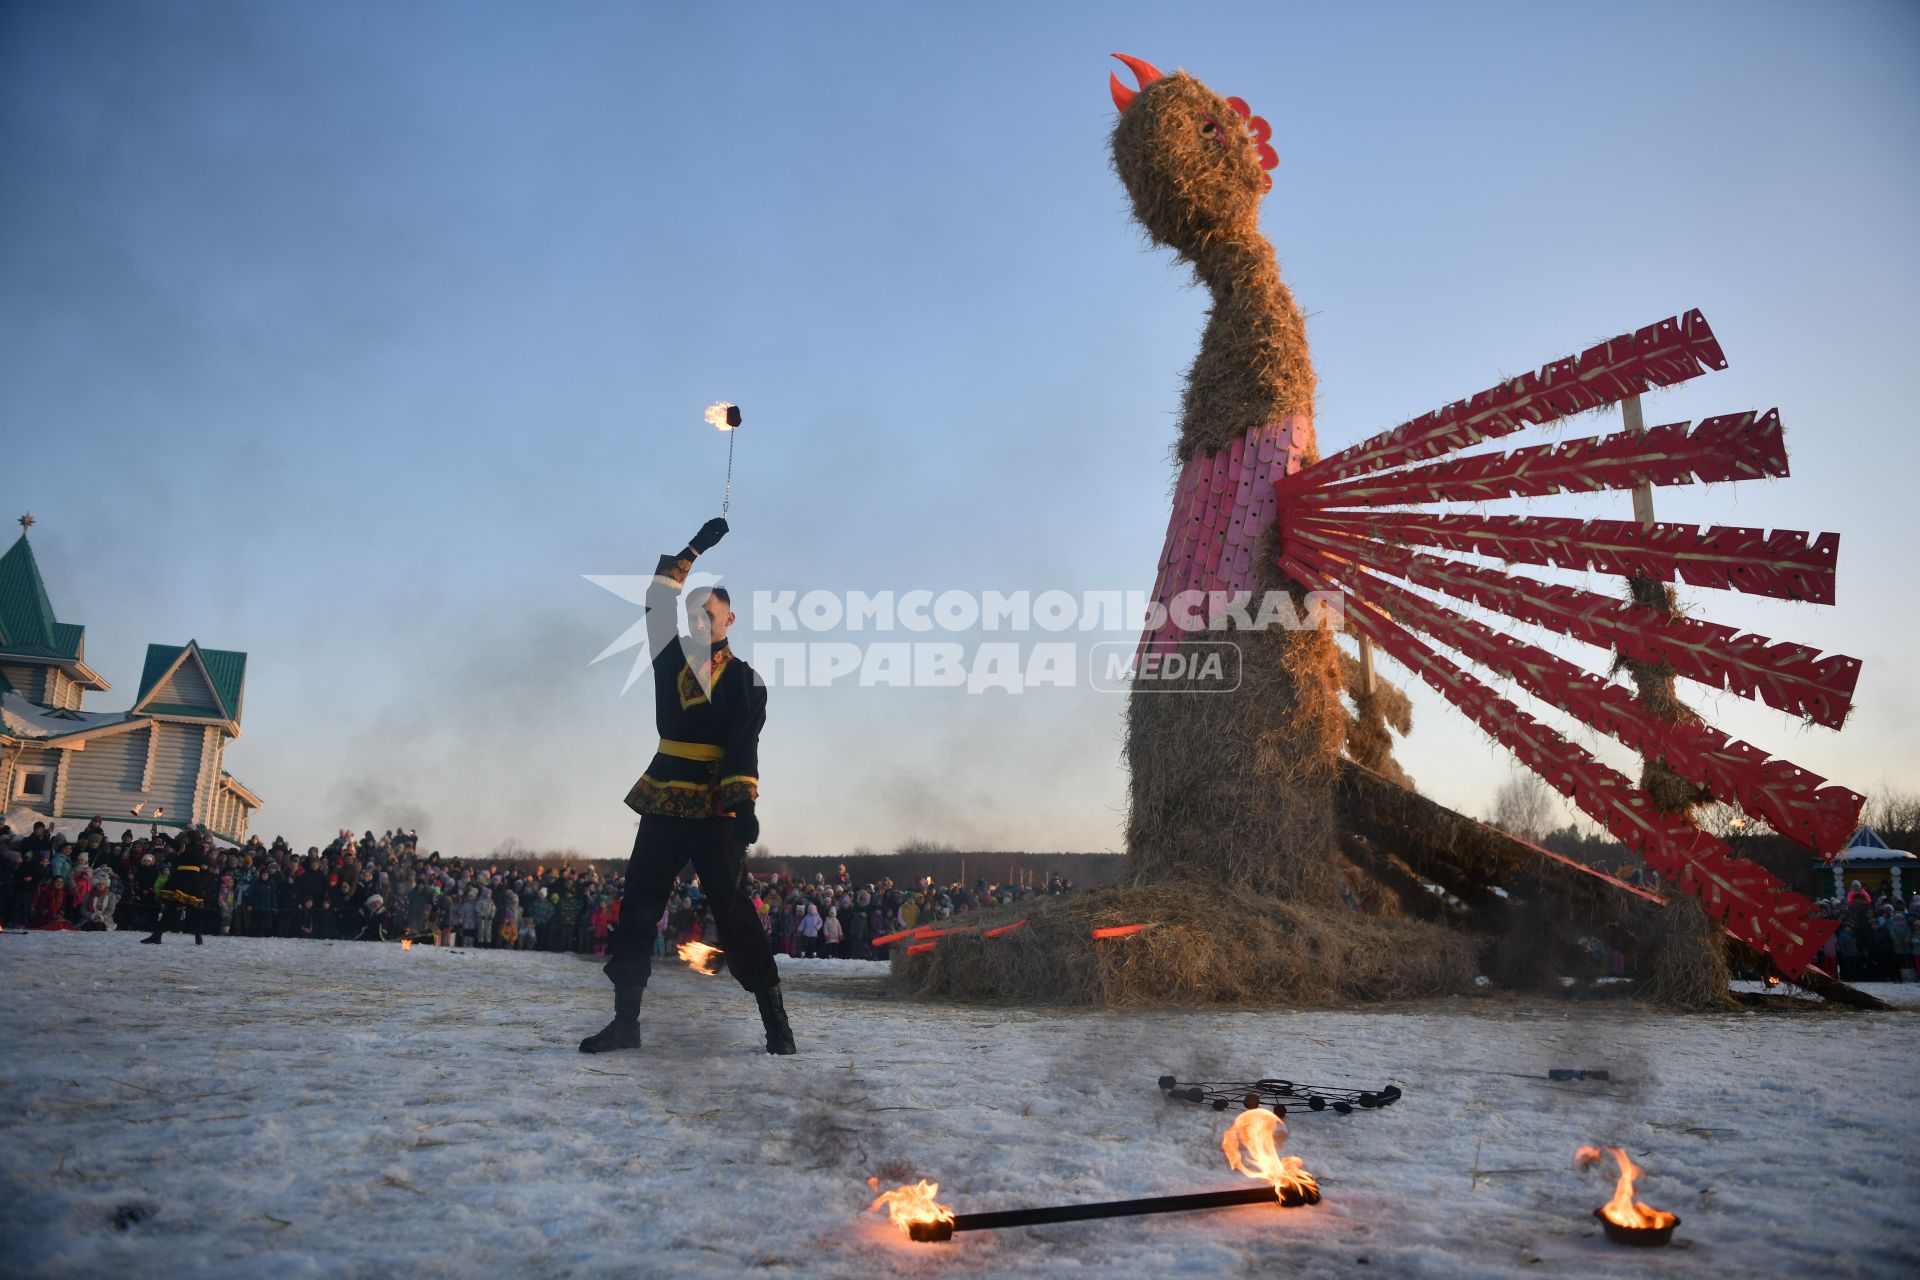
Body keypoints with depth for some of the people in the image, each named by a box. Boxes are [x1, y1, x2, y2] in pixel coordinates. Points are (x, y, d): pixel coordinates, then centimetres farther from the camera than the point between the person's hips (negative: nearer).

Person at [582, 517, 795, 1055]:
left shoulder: (745, 681, -1)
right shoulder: (671, 659, 12)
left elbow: (744, 746, -11)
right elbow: (657, 602, 12)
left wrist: (744, 801, -23)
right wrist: (693, 550, 13)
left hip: (715, 811, -5)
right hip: (664, 806, 5)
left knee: (732, 909, -8)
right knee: (637, 907, 3)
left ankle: (775, 1022, -2)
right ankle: (625, 1021, 11)